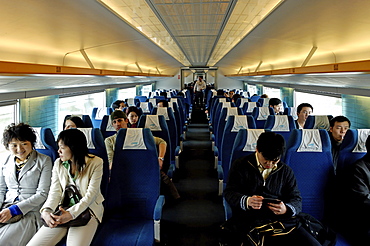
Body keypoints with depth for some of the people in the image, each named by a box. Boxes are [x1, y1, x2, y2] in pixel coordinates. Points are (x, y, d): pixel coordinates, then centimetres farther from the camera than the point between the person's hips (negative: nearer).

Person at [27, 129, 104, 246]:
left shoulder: (96, 163, -6)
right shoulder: (58, 163, 9)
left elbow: (90, 195, -10)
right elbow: (55, 192, 1)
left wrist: (72, 213, -23)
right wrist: (46, 211, -20)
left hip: (87, 209, -3)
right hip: (63, 210, 4)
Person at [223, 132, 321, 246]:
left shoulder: (286, 171, 18)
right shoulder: (240, 166, 9)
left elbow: (296, 199, 14)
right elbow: (229, 193, 5)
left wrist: (286, 209, -11)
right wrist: (246, 201, -18)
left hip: (281, 219, 4)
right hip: (249, 220, -3)